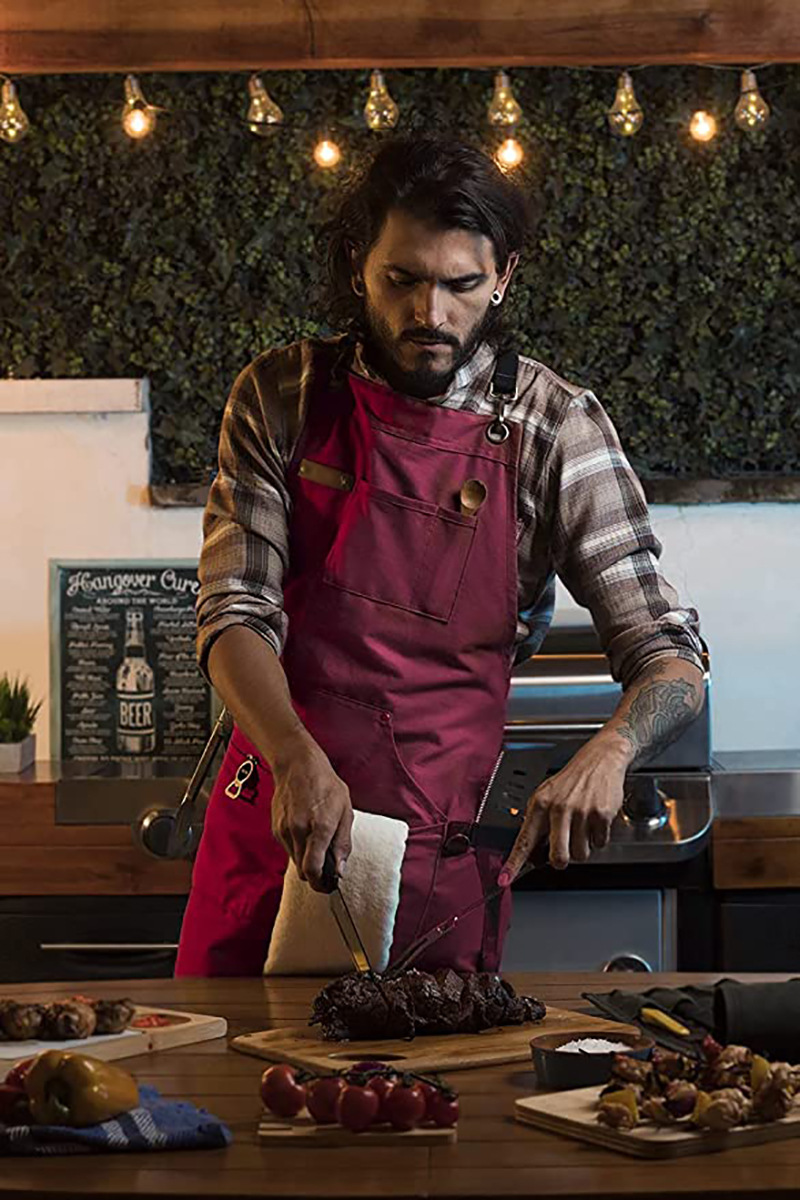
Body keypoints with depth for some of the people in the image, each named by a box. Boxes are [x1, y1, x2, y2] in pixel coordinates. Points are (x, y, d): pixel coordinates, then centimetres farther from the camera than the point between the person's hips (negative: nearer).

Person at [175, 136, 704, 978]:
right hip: (273, 824, 2)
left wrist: (608, 751, -28)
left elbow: (668, 661, -6)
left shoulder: (555, 428, -6)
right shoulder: (280, 397, -2)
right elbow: (236, 612, -7)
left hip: (444, 858, -1)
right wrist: (299, 758, -26)